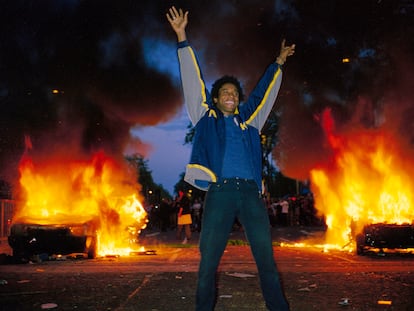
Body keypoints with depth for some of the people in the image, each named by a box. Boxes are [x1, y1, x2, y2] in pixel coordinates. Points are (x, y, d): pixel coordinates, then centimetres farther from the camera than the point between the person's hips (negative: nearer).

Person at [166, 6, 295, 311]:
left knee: (267, 259, 0)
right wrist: (183, 38, 16)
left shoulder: (248, 121, 22)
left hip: (251, 193, 2)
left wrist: (278, 63, 41)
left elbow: (264, 92, 34)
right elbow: (193, 81, 16)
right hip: (219, 192, -2)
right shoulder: (207, 119, 16)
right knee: (208, 261, -2)